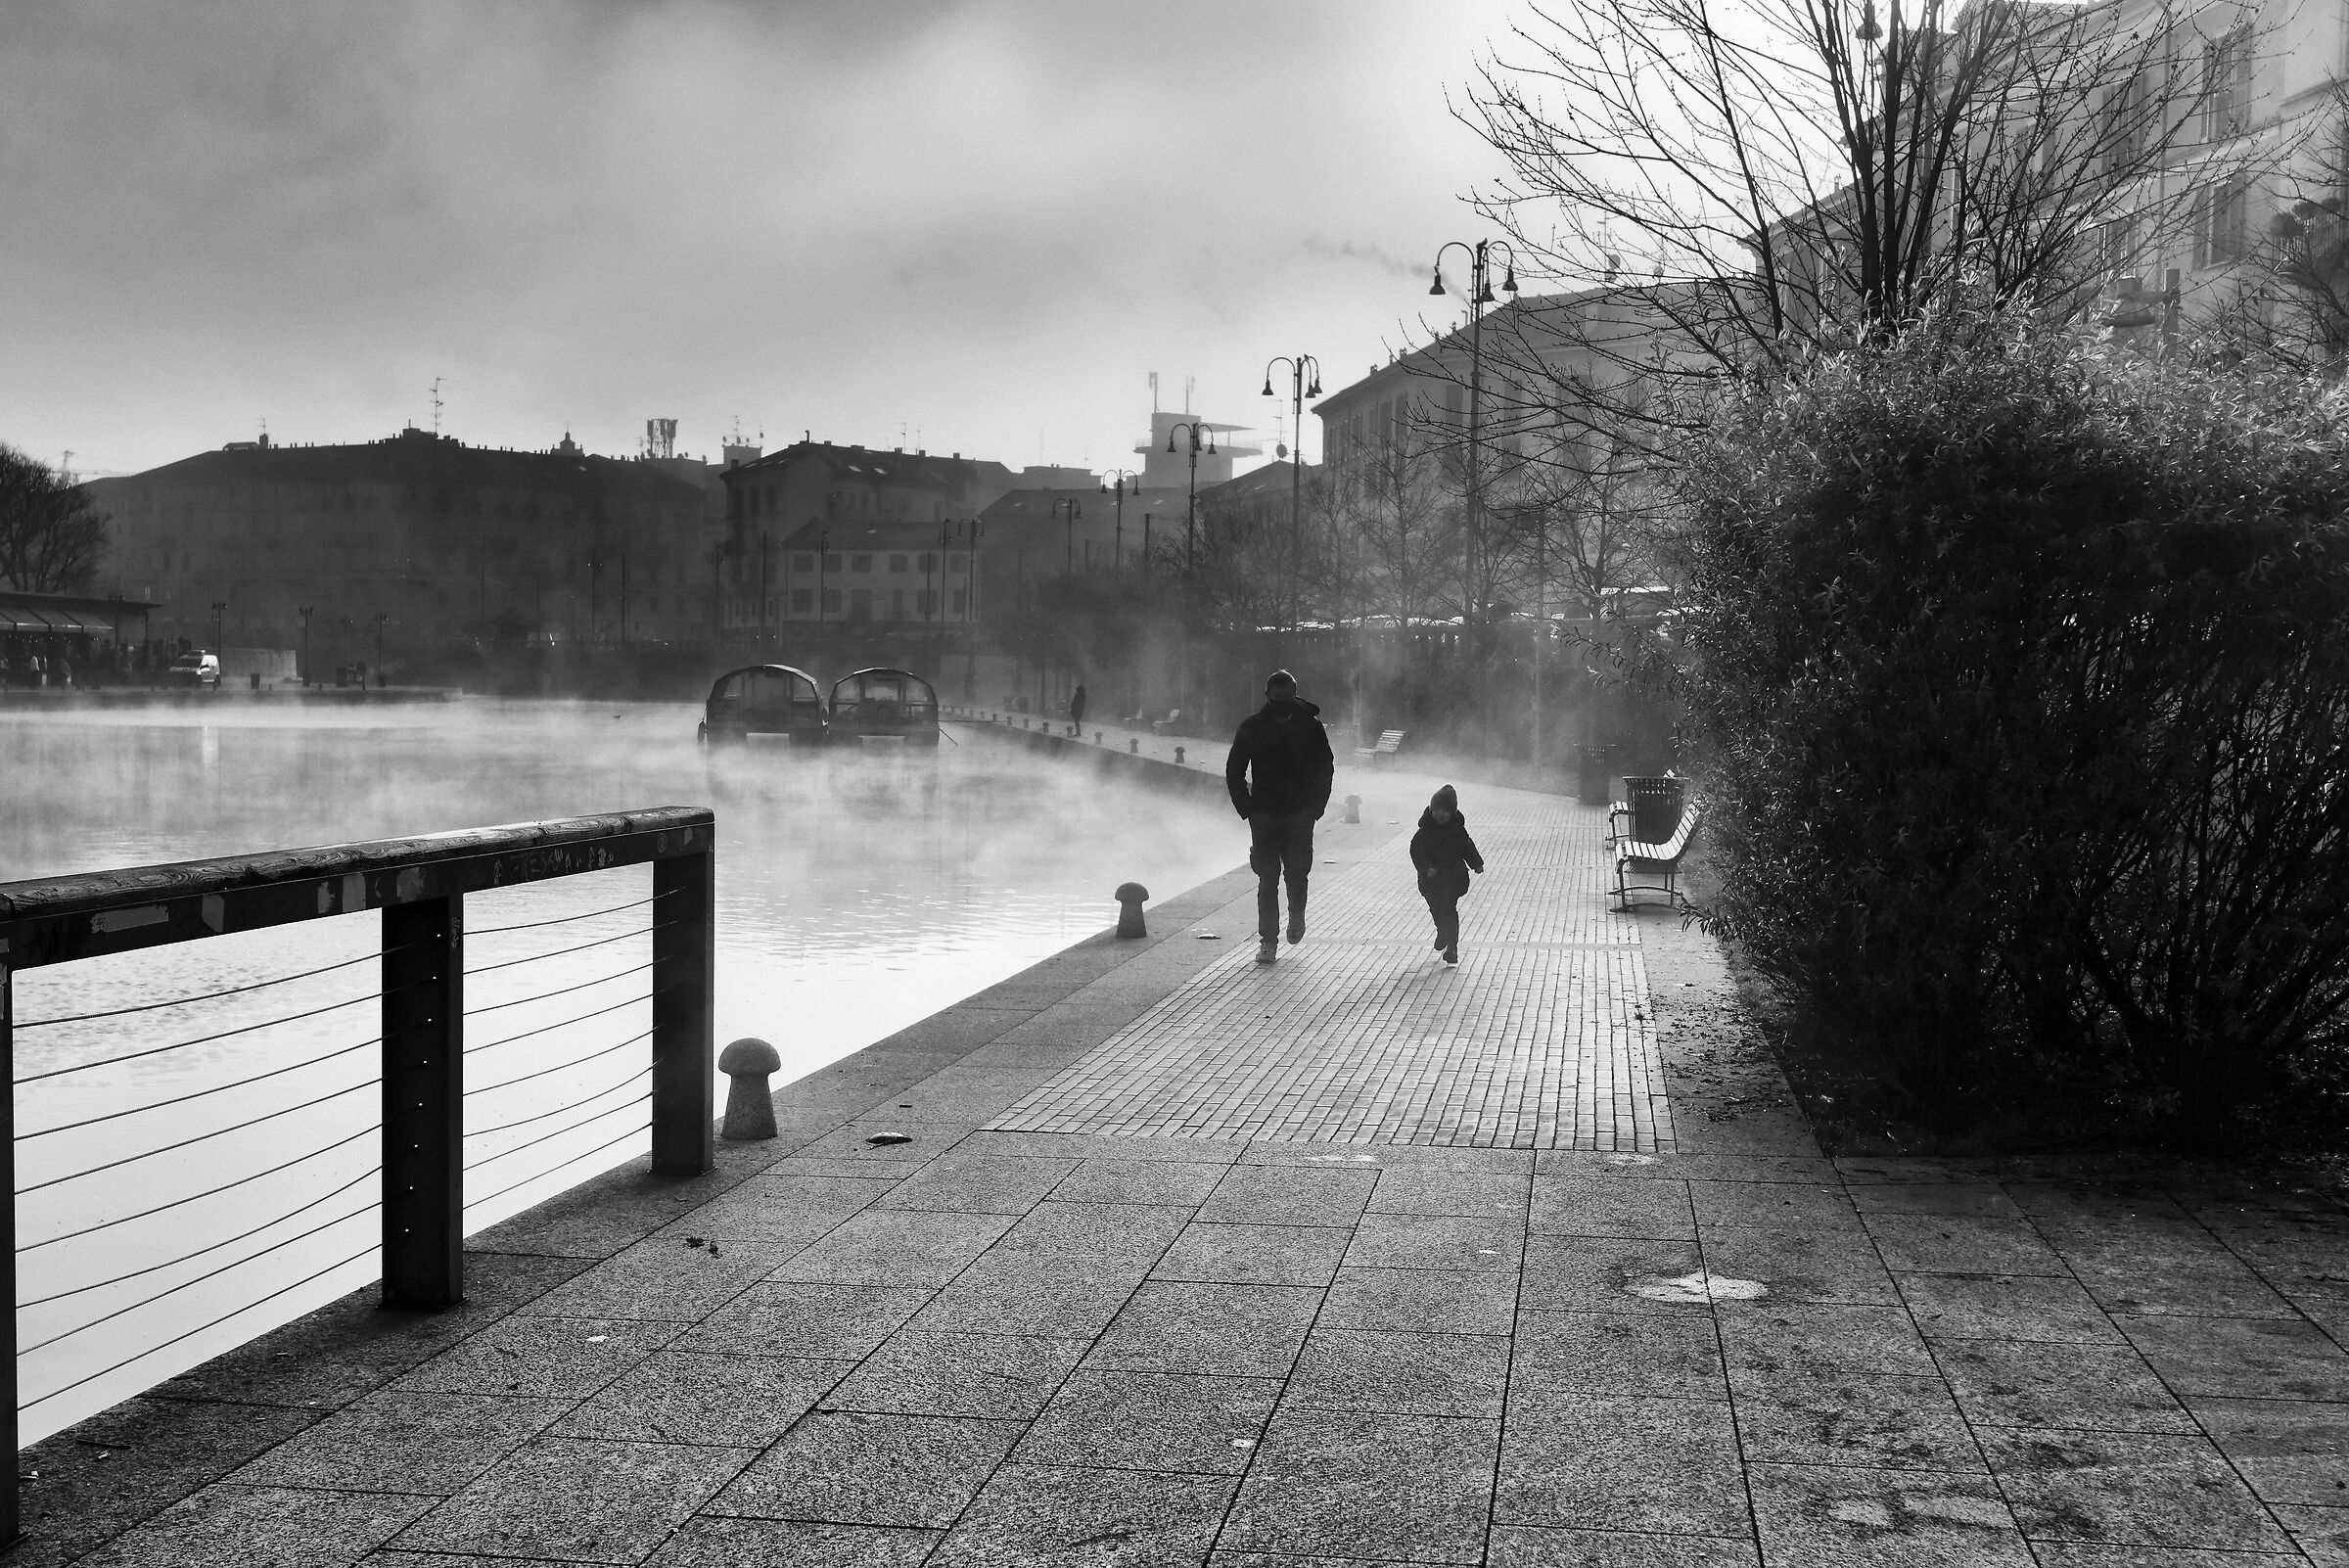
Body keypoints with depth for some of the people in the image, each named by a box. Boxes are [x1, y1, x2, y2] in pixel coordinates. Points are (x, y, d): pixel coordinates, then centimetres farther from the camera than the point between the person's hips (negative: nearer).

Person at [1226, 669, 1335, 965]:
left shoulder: (1310, 726, 1)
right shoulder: (1252, 727, 2)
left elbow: (1326, 768, 8)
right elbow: (1234, 771, 7)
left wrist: (1315, 807, 0)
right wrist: (1247, 807, -2)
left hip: (1299, 815, 0)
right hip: (1264, 815, 0)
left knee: (1296, 873, 2)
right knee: (1267, 879, -3)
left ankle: (1296, 915, 33)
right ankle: (1268, 940, 1)